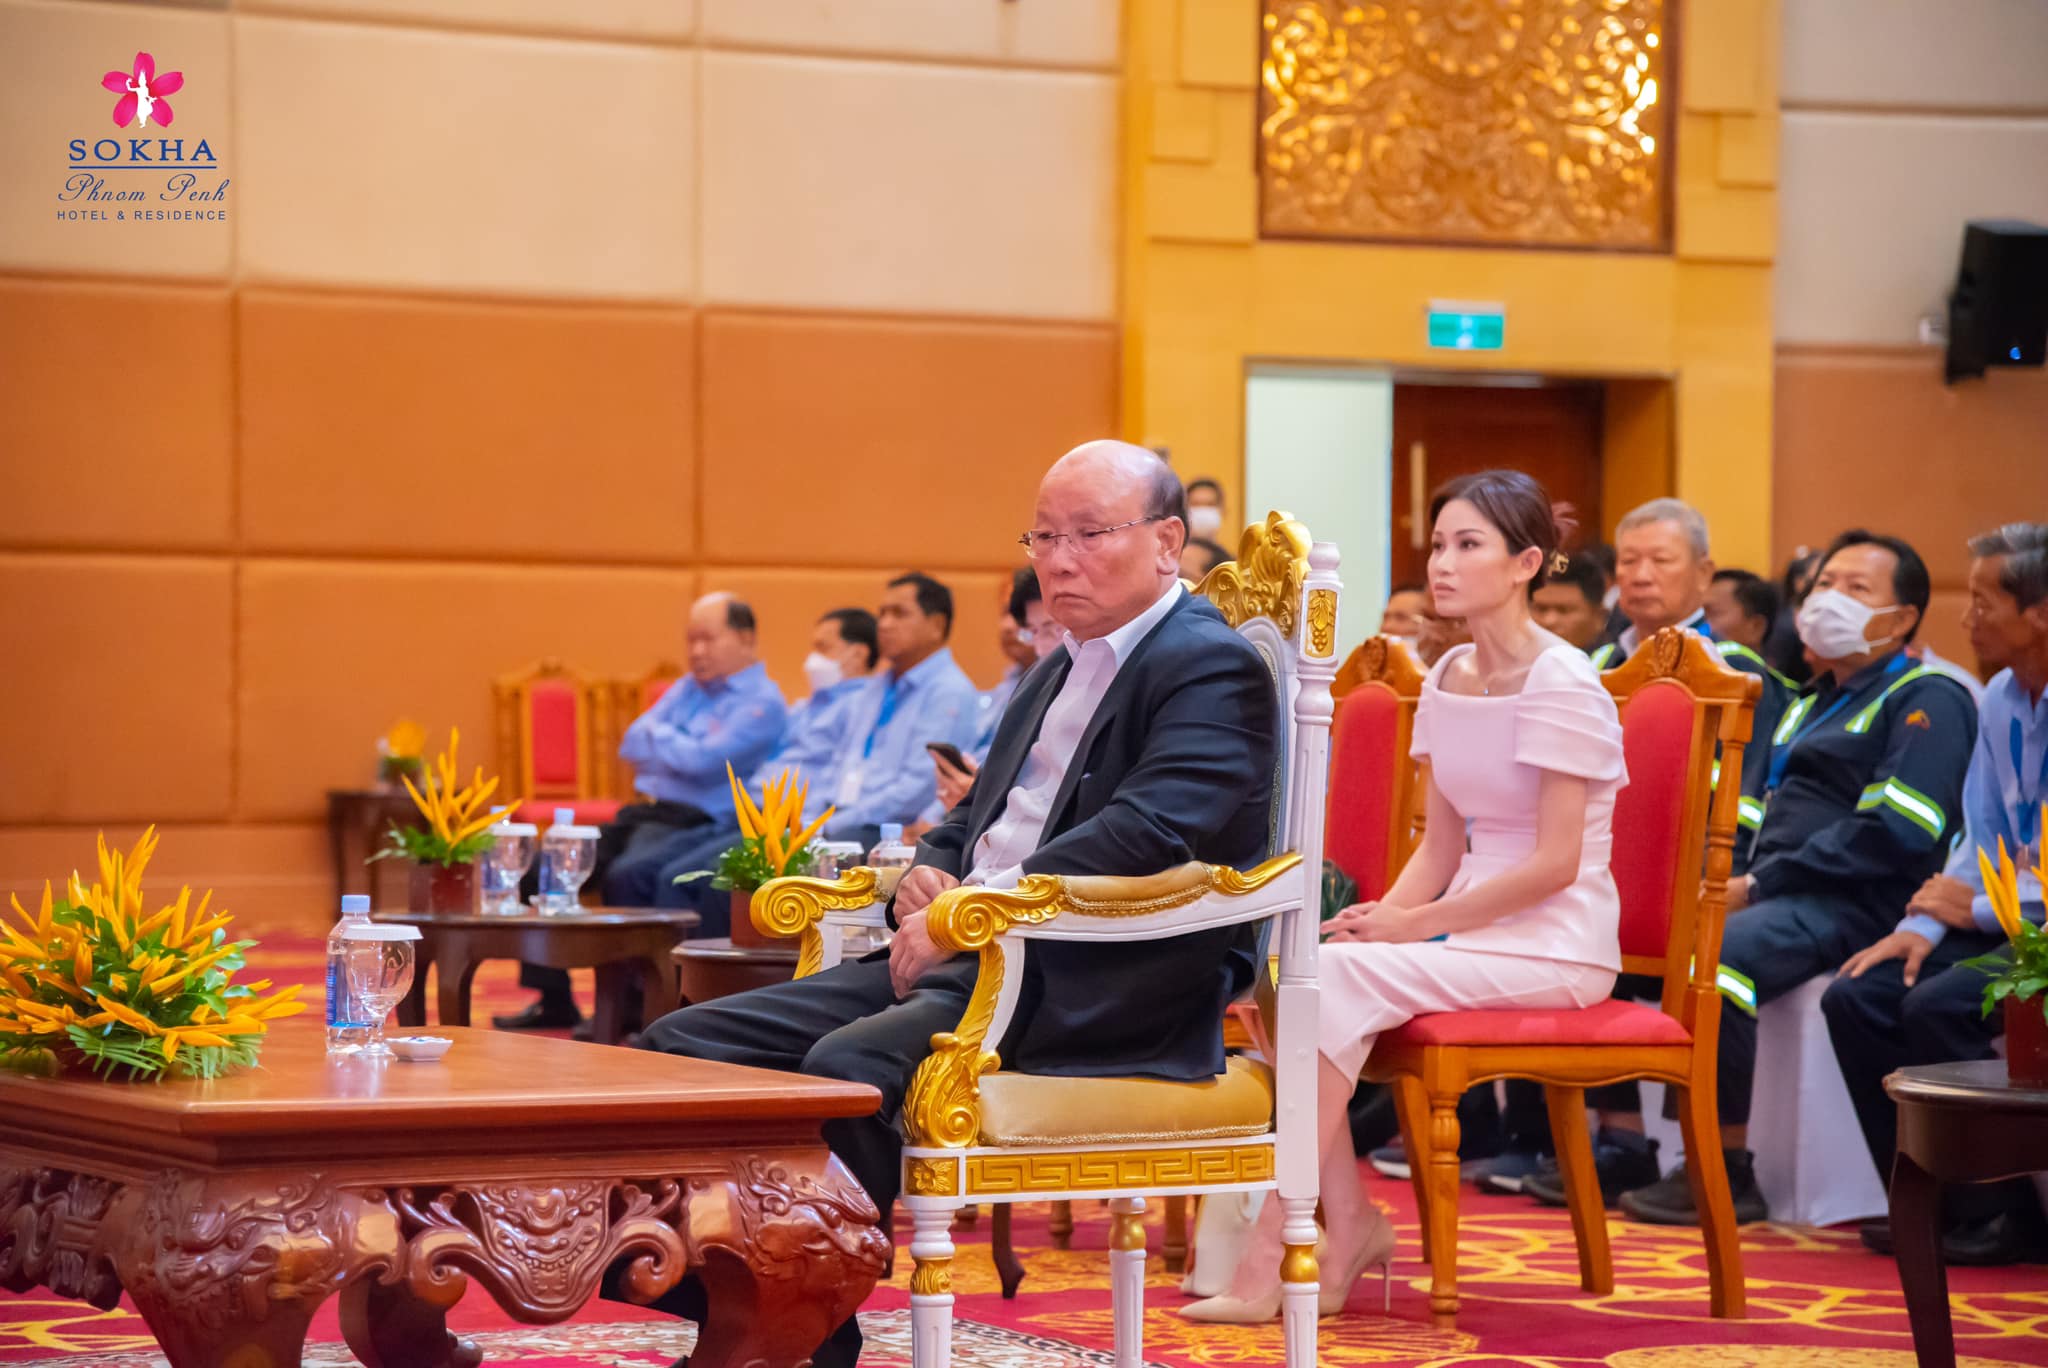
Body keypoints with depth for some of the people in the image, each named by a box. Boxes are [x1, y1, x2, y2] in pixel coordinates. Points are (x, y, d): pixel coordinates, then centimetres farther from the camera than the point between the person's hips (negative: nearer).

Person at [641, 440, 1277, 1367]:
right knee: (689, 1045, -6)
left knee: (850, 1066, -34)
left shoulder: (1215, 668, -5)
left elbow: (1147, 835, -21)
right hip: (975, 959, 10)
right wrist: (926, 875, 6)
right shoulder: (1059, 672, 24)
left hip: (1104, 992, -9)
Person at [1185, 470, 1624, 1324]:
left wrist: (1415, 923, -17)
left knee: (1341, 974, -27)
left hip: (1555, 946, -7)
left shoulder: (1560, 684, -13)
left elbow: (1555, 863, -18)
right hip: (1472, 926, 8)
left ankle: (1273, 1256, -24)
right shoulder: (1449, 678, 12)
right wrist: (1384, 915, -6)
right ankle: (1349, 1222, -11)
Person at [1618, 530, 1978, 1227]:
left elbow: (1897, 831, -16)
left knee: (1717, 955, -35)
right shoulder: (1813, 703, 28)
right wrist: (1736, 878, 5)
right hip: (1778, 897, 9)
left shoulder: (1926, 701, -2)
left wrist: (1760, 883, -16)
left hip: (1852, 905, -9)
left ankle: (1724, 1176, -26)